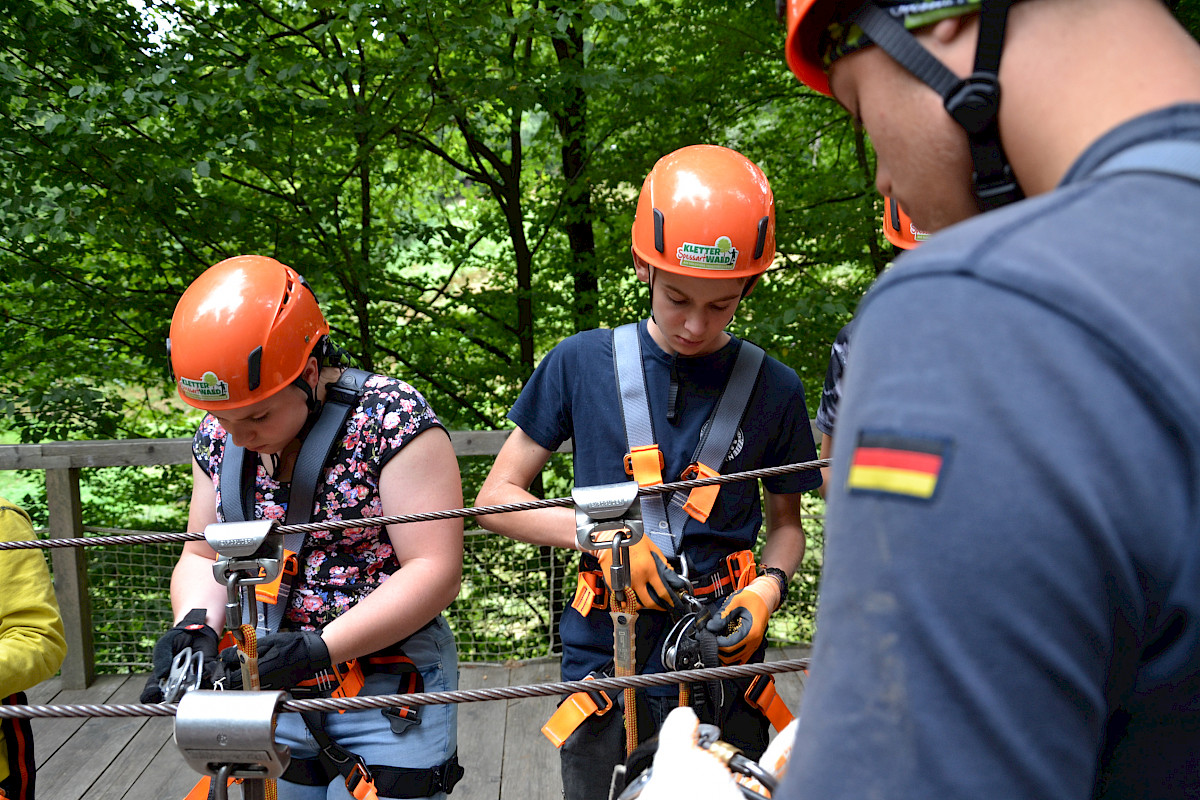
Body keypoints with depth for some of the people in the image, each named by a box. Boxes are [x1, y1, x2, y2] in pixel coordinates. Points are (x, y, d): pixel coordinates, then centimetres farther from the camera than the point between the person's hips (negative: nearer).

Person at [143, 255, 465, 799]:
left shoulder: (391, 417, -17)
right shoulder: (219, 435, 3)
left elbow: (435, 570, -19)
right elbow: (204, 555, 10)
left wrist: (318, 648, -26)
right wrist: (195, 624, -12)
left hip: (388, 694, -5)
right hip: (272, 693, 5)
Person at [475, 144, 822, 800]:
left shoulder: (773, 389, 1)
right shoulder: (582, 364, -2)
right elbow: (495, 498, 3)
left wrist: (768, 587, -6)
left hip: (721, 671, 1)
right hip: (605, 668, 0)